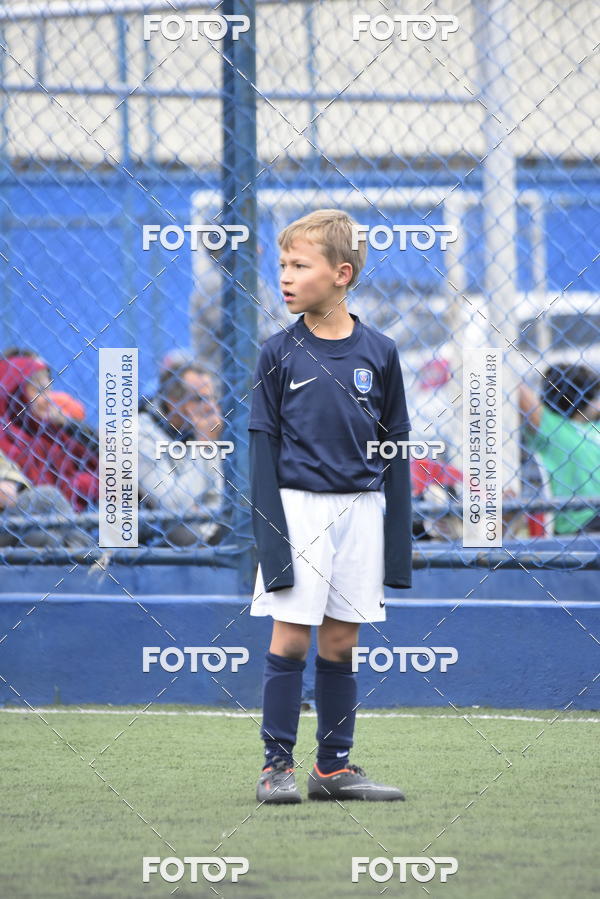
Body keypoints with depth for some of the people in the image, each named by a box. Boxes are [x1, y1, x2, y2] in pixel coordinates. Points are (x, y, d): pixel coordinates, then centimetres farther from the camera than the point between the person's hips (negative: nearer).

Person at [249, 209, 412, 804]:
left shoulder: (378, 353, 3)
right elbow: (263, 447, -1)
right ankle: (277, 765, 3)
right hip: (297, 507, -2)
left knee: (340, 643, 7)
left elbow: (395, 449, 7)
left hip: (360, 511, 2)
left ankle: (334, 765, 14)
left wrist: (397, 537, 4)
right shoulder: (279, 354, -2)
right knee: (290, 640, -4)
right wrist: (270, 532, -10)